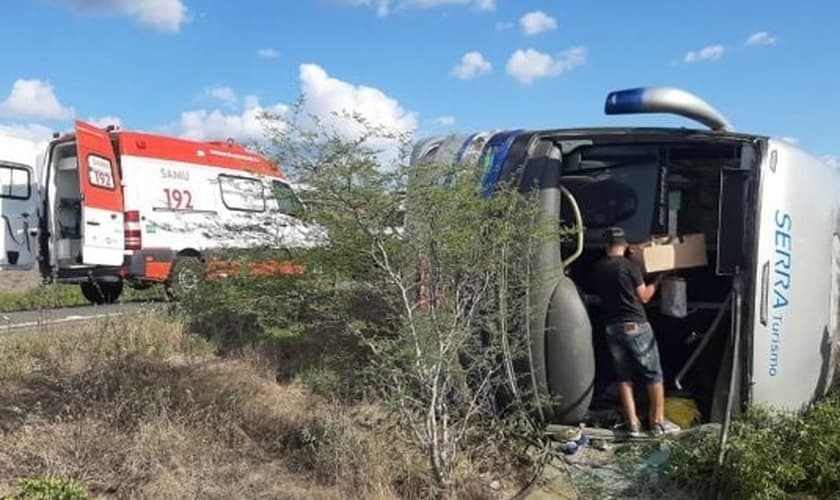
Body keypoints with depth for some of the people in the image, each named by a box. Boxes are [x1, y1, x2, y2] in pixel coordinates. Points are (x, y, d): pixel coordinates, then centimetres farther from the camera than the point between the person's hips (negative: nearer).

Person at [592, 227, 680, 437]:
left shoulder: (598, 268, 4)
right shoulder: (630, 266, -11)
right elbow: (644, 297, -3)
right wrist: (657, 280, 10)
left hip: (612, 328, 5)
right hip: (636, 326, -4)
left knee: (624, 378, 10)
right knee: (654, 375, 8)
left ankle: (632, 423, 10)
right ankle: (658, 421, 12)